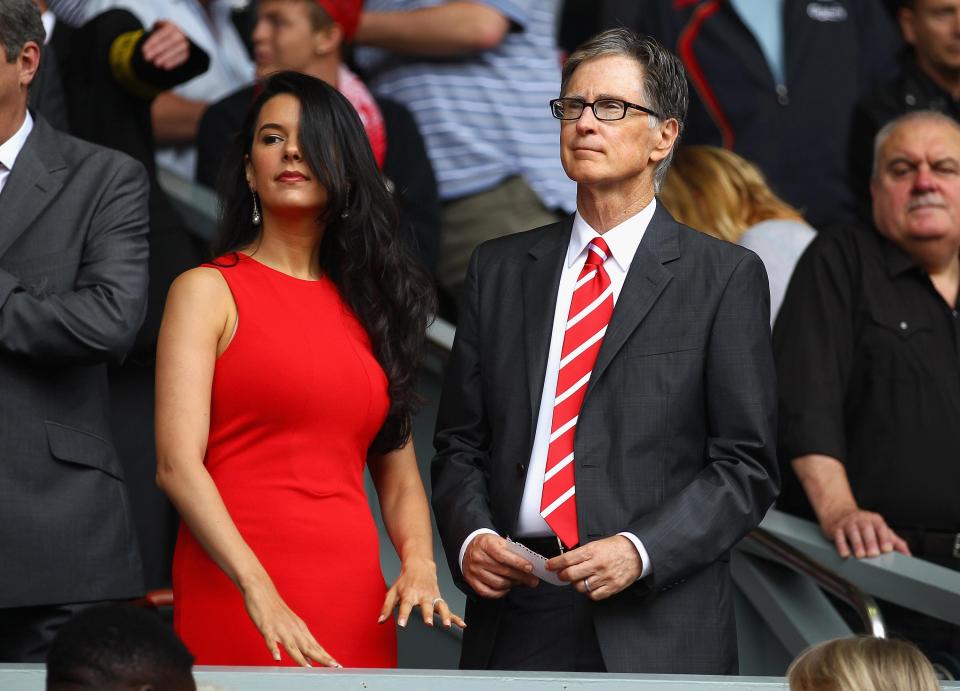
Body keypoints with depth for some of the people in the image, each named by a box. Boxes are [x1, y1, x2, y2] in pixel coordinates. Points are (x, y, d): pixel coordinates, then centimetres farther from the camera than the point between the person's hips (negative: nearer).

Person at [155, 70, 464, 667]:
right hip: (237, 595, -4)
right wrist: (259, 593, -21)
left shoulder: (369, 302, 16)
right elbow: (178, 462, -9)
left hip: (356, 601, 4)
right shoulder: (209, 292, 1)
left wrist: (419, 562, -6)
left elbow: (397, 467, 15)